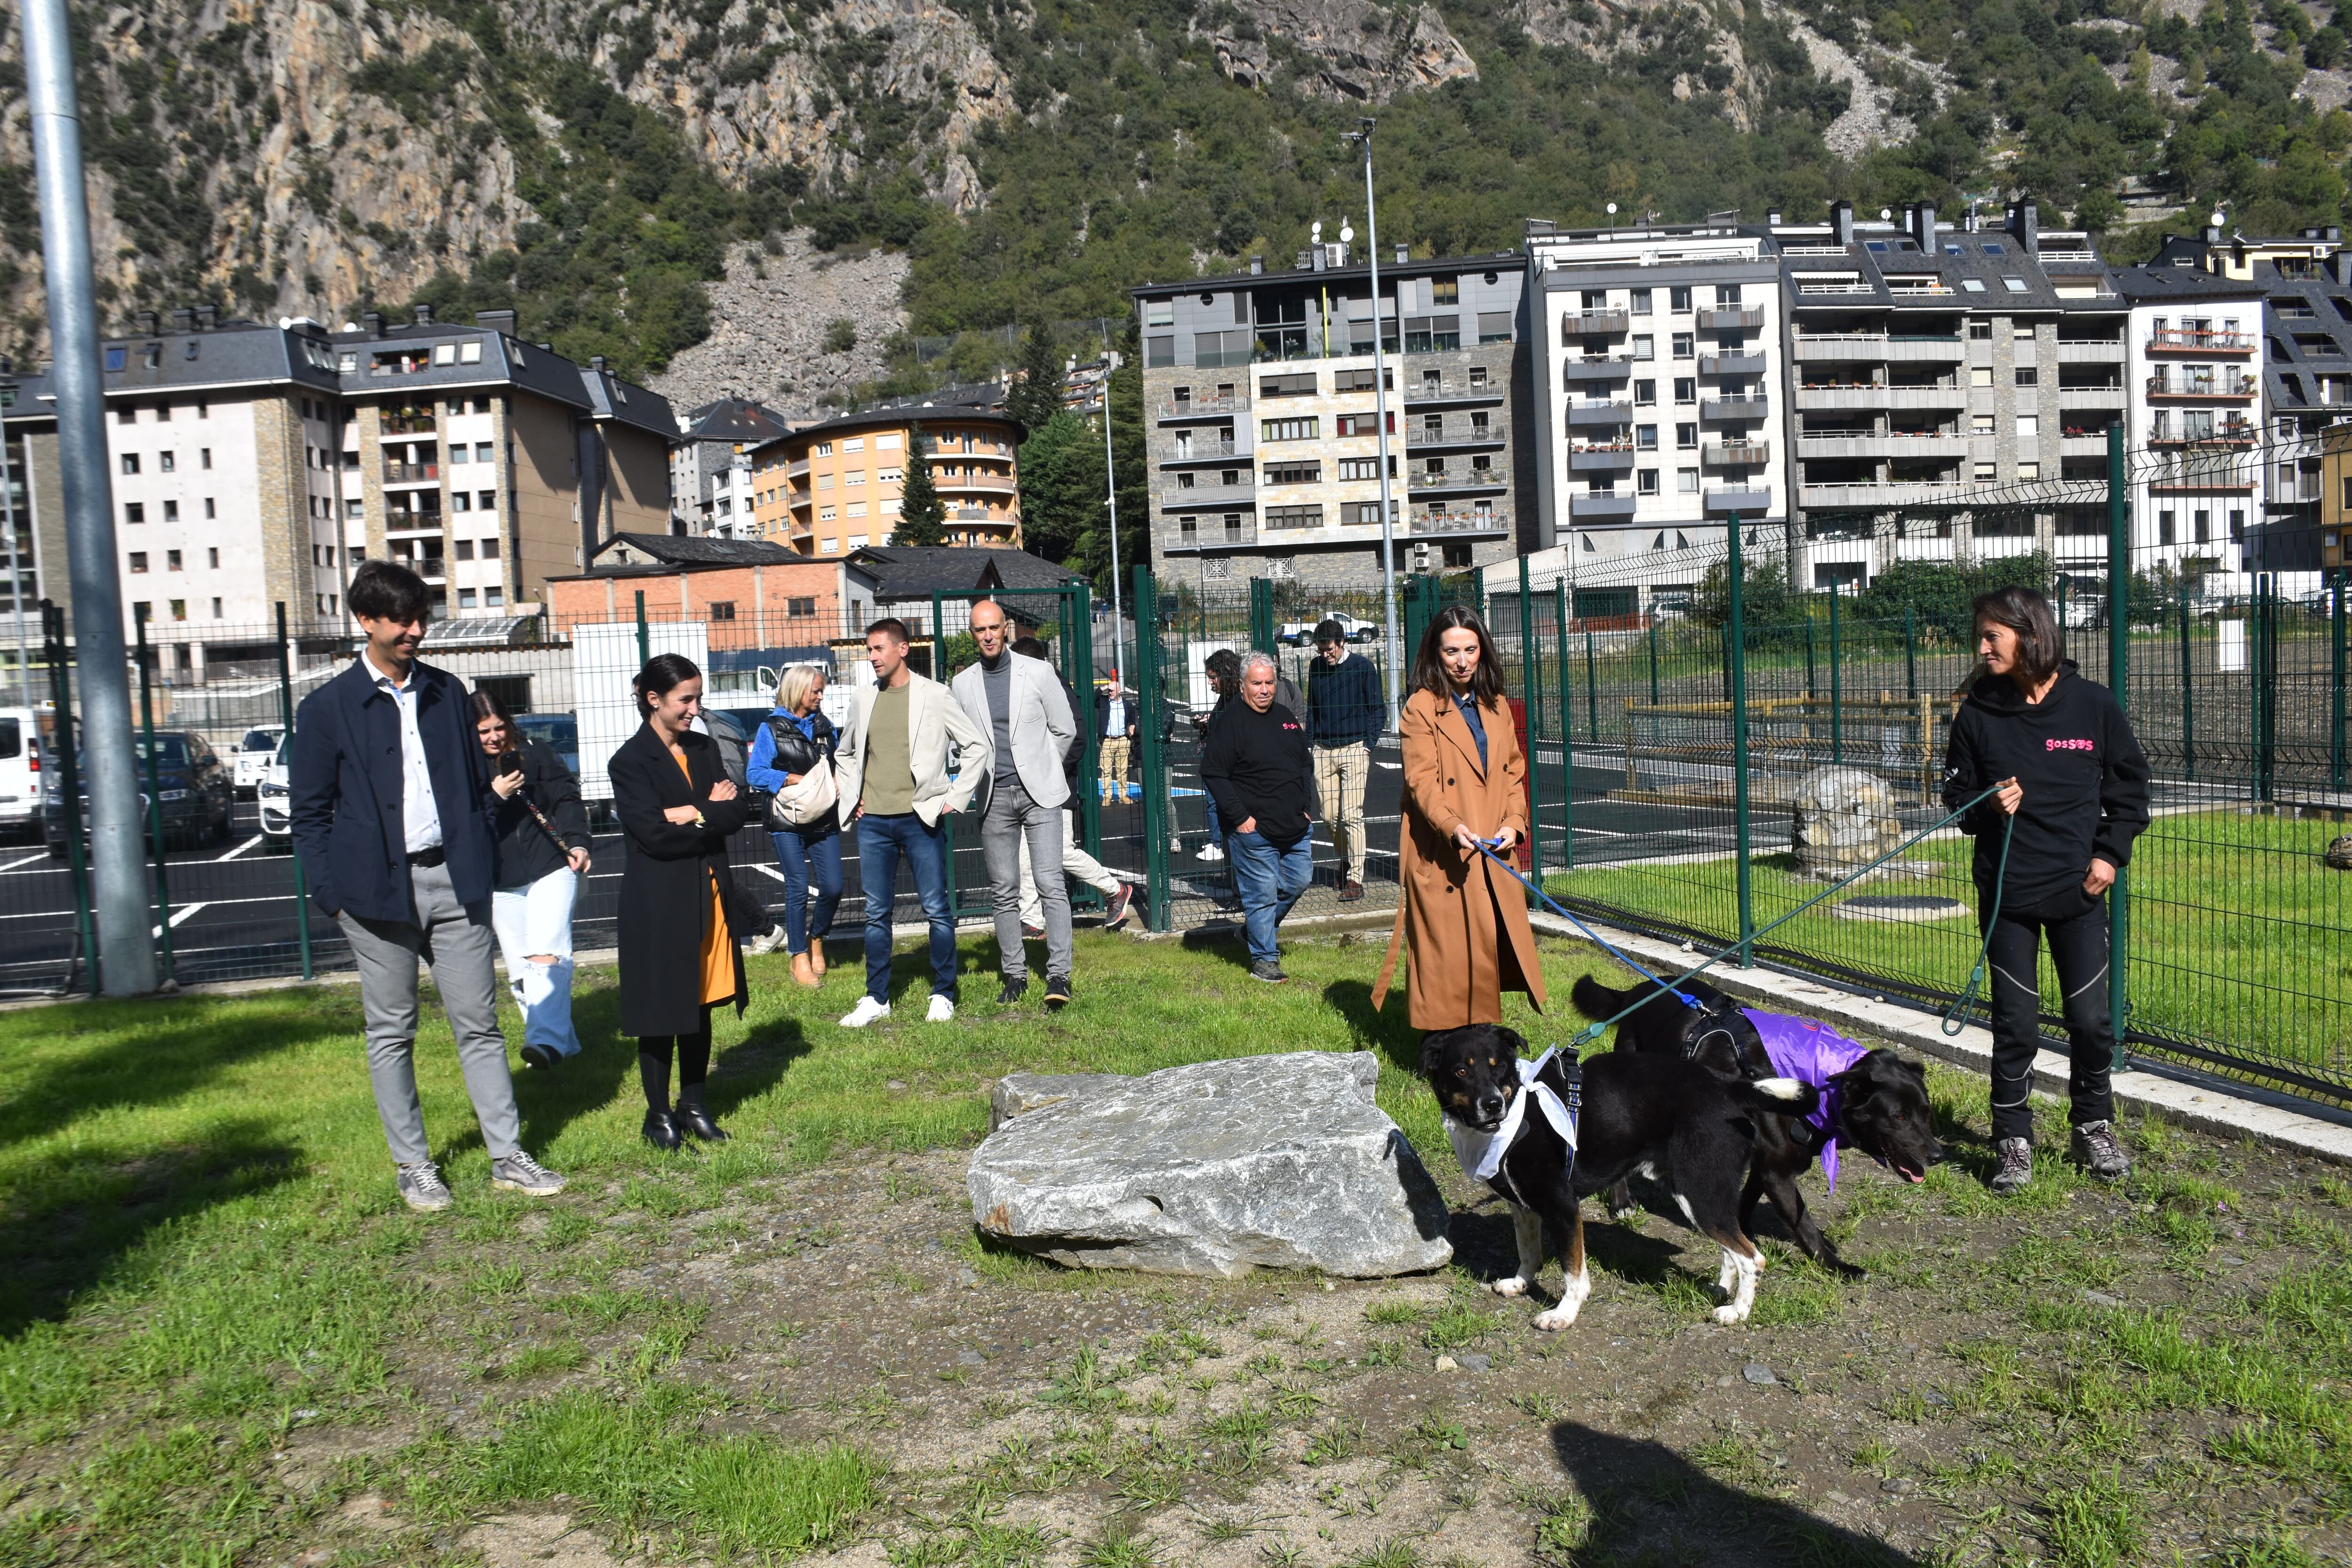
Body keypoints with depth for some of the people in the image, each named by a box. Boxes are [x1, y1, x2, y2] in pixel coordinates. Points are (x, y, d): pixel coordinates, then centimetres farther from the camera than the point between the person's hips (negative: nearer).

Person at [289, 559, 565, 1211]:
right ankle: (413, 1166, 18)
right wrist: (334, 894, -5)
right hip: (380, 889, -3)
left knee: (479, 1024, 5)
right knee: (391, 1034, 7)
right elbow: (308, 811, 2)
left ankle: (508, 1156, 10)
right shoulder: (328, 708, -1)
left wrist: (483, 867, 7)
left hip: (453, 880, 3)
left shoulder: (446, 692, 9)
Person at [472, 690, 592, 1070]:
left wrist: (576, 842, -11)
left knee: (547, 956, -18)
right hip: (501, 884, 3)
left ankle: (548, 1040, -27)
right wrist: (494, 795, -19)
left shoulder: (535, 753, 3)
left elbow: (567, 798, 2)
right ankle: (564, 1041, 17)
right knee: (520, 973, 7)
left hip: (551, 868, -3)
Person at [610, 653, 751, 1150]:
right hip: (660, 904, -6)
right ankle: (659, 1114, 16)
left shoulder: (705, 749, 11)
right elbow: (655, 834, -18)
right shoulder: (630, 762, -9)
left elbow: (739, 810, 2)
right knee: (662, 1011, 2)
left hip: (710, 896, 6)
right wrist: (714, 814, -9)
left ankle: (694, 1107, 24)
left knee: (702, 1005, 12)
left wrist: (696, 814, -14)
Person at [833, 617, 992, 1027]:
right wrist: (851, 797, 14)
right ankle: (877, 998, 17)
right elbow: (845, 754, 26)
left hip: (920, 819, -4)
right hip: (873, 822, 4)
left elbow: (979, 747, -2)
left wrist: (955, 798, -5)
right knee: (876, 913, 7)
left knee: (936, 909, 0)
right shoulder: (864, 698, 10)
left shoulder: (934, 696, -4)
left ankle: (944, 994, 12)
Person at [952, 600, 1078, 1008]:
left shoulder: (1037, 672, 0)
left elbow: (1064, 729, 7)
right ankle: (1015, 976, 15)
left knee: (1050, 884, -11)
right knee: (1004, 892, 6)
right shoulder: (963, 684, 6)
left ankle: (1059, 975, -11)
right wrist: (980, 780, 12)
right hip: (994, 797, 3)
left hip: (1039, 793, -3)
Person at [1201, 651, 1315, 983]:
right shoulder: (1230, 722, -10)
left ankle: (1258, 927, 36)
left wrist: (1306, 805, 12)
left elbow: (1306, 764, 23)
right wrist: (1240, 817, -15)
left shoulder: (1287, 718, 12)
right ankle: (1263, 959, 12)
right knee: (1262, 894, -2)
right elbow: (1212, 772, -13)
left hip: (1296, 829, 7)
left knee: (1299, 881, 16)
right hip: (1254, 831, -7)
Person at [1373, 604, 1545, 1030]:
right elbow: (1422, 781, -13)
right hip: (1442, 858, -6)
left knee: (1491, 950, 8)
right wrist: (1452, 827, -29)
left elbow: (1514, 771, 17)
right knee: (1448, 956, -3)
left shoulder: (1497, 706, 15)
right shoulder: (1420, 708, -5)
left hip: (1493, 857, 6)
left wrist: (1514, 822, 0)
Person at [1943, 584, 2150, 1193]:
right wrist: (1989, 804, -15)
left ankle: (2093, 1128, 27)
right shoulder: (1978, 711, -2)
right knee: (2015, 1024, 4)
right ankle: (2014, 1140, 17)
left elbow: (2130, 781, 6)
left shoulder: (2093, 704, -4)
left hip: (2078, 891, 0)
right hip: (2007, 892, 0)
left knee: (2092, 1019, 6)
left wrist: (2112, 851, -3)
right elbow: (1957, 794, 6)